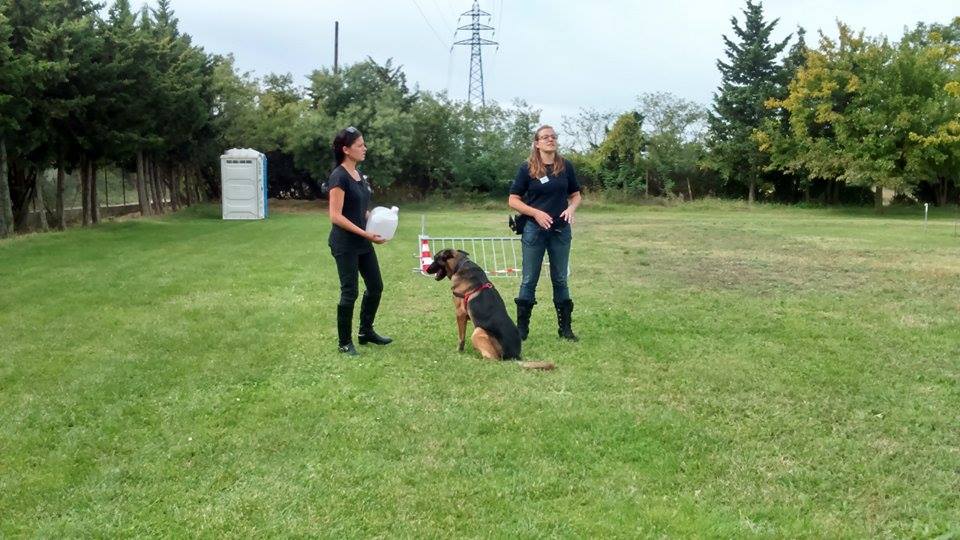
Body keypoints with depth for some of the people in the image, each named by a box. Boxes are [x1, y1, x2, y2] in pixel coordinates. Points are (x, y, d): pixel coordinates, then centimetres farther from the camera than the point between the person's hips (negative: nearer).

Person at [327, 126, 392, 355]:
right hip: (345, 244, -9)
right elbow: (336, 216, -20)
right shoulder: (339, 177, -17)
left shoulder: (359, 174, 10)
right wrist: (366, 234, -21)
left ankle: (366, 332, 30)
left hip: (362, 242, 9)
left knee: (375, 286, 14)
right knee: (350, 292, -1)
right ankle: (344, 343, 14)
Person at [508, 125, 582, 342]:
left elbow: (576, 195, 13)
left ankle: (565, 328, 17)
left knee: (560, 279, 10)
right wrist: (536, 212, -16)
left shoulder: (566, 167, 4)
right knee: (529, 280, 4)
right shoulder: (527, 168, -4)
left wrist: (571, 208, -9)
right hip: (534, 230, -2)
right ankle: (522, 328, 12)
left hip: (561, 231, 2)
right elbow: (513, 200, -3)